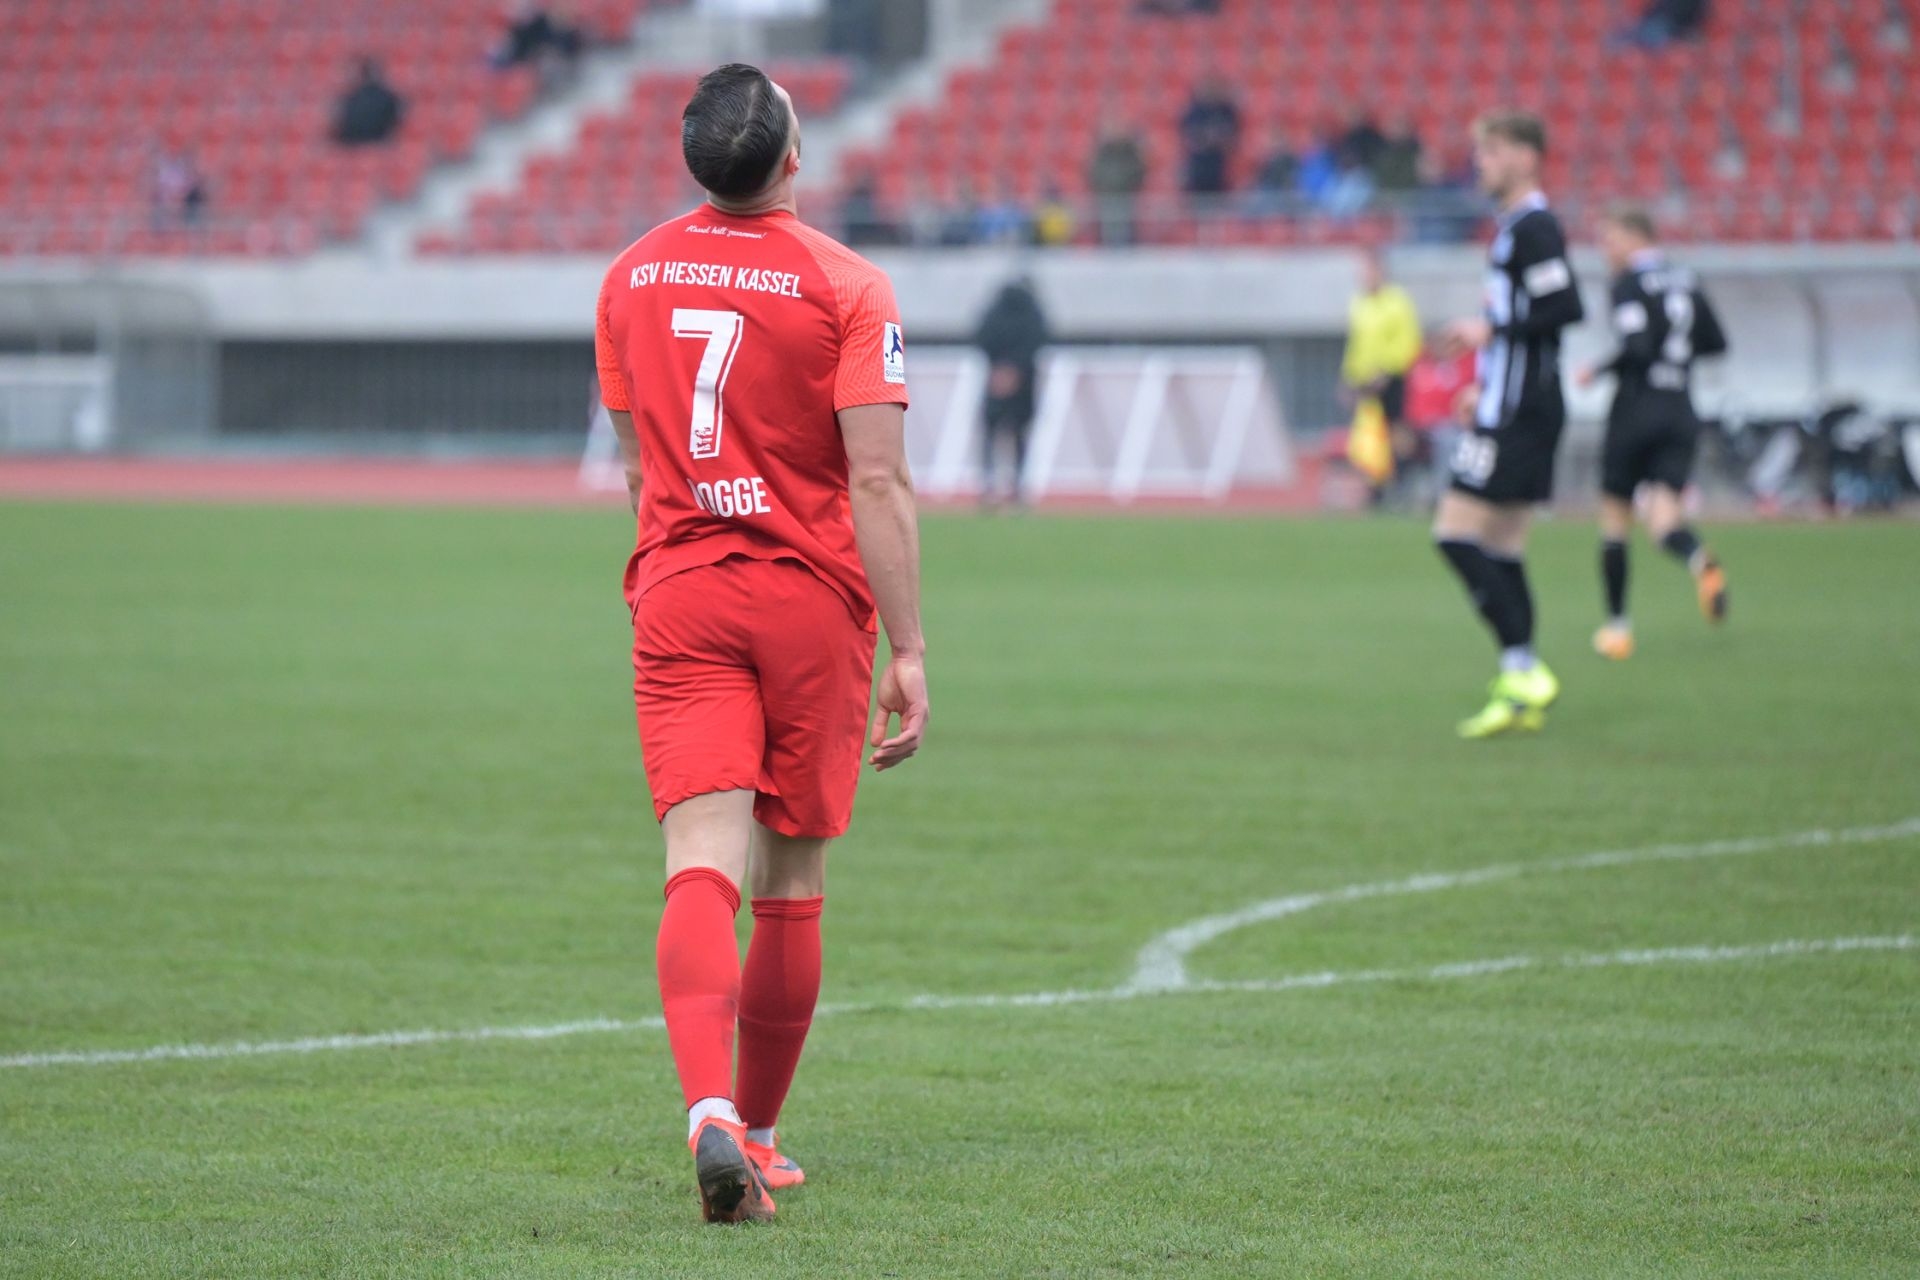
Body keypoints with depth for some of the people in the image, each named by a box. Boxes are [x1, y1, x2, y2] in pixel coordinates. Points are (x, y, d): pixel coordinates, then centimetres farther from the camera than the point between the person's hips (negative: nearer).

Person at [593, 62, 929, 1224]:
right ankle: (757, 1133, 21)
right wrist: (909, 650, -11)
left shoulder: (633, 278, 7)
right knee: (793, 884, 11)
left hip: (678, 597, 2)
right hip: (811, 600, -2)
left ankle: (710, 1109, -30)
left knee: (704, 867, -8)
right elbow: (877, 482, -13)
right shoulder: (846, 287, -9)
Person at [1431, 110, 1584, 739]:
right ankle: (1520, 693, 10)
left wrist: (1491, 331, -15)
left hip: (1517, 410, -10)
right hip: (1514, 409, 10)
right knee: (1501, 548, 10)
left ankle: (1523, 669, -14)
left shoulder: (1533, 227, -13)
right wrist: (1486, 384, 19)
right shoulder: (1512, 226, 18)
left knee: (1457, 532, -12)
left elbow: (1564, 308, -23)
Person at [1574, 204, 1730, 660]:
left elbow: (1636, 347, -21)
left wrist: (1598, 372, -6)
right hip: (1681, 413, 5)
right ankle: (1701, 560, -39)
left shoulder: (1630, 284, -9)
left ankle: (1617, 626, 14)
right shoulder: (1686, 282, 11)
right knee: (1663, 515, -4)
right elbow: (1716, 343, 15)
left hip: (1637, 408, -5)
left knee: (1615, 517, 9)